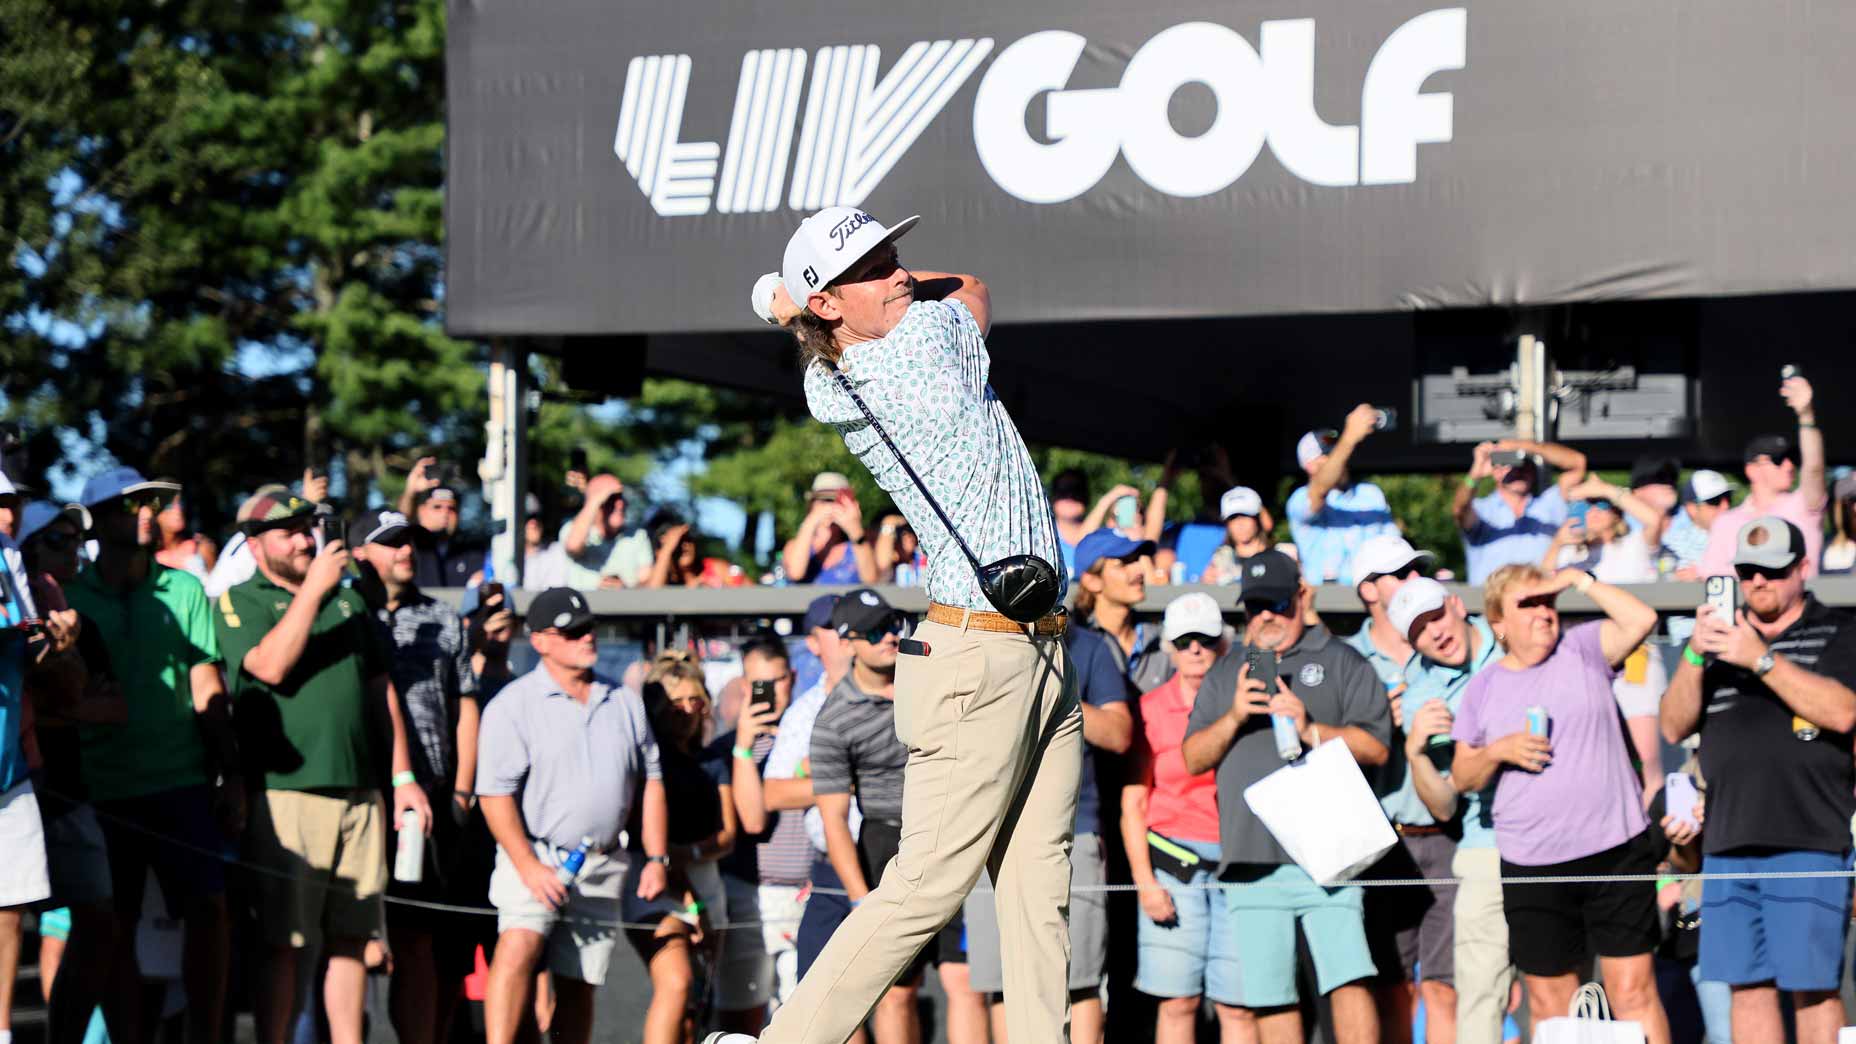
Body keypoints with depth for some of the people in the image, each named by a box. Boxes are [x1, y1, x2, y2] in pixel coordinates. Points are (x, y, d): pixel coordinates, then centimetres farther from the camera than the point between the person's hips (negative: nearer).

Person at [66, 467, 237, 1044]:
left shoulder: (184, 590, 6)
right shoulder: (70, 597, 3)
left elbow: (207, 685, 7)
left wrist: (231, 776, 3)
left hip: (182, 780, 1)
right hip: (105, 789, -1)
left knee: (208, 909, -3)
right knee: (116, 927, 3)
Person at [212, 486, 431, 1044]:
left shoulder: (348, 600, 19)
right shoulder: (240, 601, 3)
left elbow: (381, 689, 21)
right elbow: (270, 665, -16)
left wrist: (403, 776, 15)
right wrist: (312, 587, -14)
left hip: (359, 790, 5)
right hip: (285, 791, -5)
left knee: (350, 938, 7)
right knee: (282, 942, -5)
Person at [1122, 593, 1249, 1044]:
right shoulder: (1150, 709, 5)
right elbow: (1132, 804, 4)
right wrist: (1145, 881, -3)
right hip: (1174, 866, 0)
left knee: (1238, 1005, -2)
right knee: (1177, 1002, -2)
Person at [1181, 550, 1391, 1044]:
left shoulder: (1339, 661, 10)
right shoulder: (1224, 673, 21)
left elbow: (1376, 746, 1)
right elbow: (1193, 758, 12)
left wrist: (1310, 730, -12)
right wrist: (1234, 717, -5)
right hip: (1251, 861, 4)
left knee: (1348, 980, -14)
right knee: (1269, 996, 2)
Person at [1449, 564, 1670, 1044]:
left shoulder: (1582, 650, 6)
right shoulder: (1483, 688, 9)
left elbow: (1641, 619, -11)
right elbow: (1462, 777, 13)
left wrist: (1578, 579, -8)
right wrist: (1499, 752, -6)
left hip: (1616, 850, -2)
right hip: (1531, 864, 2)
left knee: (1634, 989, -5)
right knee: (1548, 998, 5)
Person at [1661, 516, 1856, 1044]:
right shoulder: (1722, 636, 18)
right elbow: (1673, 726, 11)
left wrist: (1762, 659, -18)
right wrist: (1694, 656, -6)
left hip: (1807, 840, -5)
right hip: (1728, 842, 5)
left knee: (1812, 986, -7)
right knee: (1747, 985, 4)